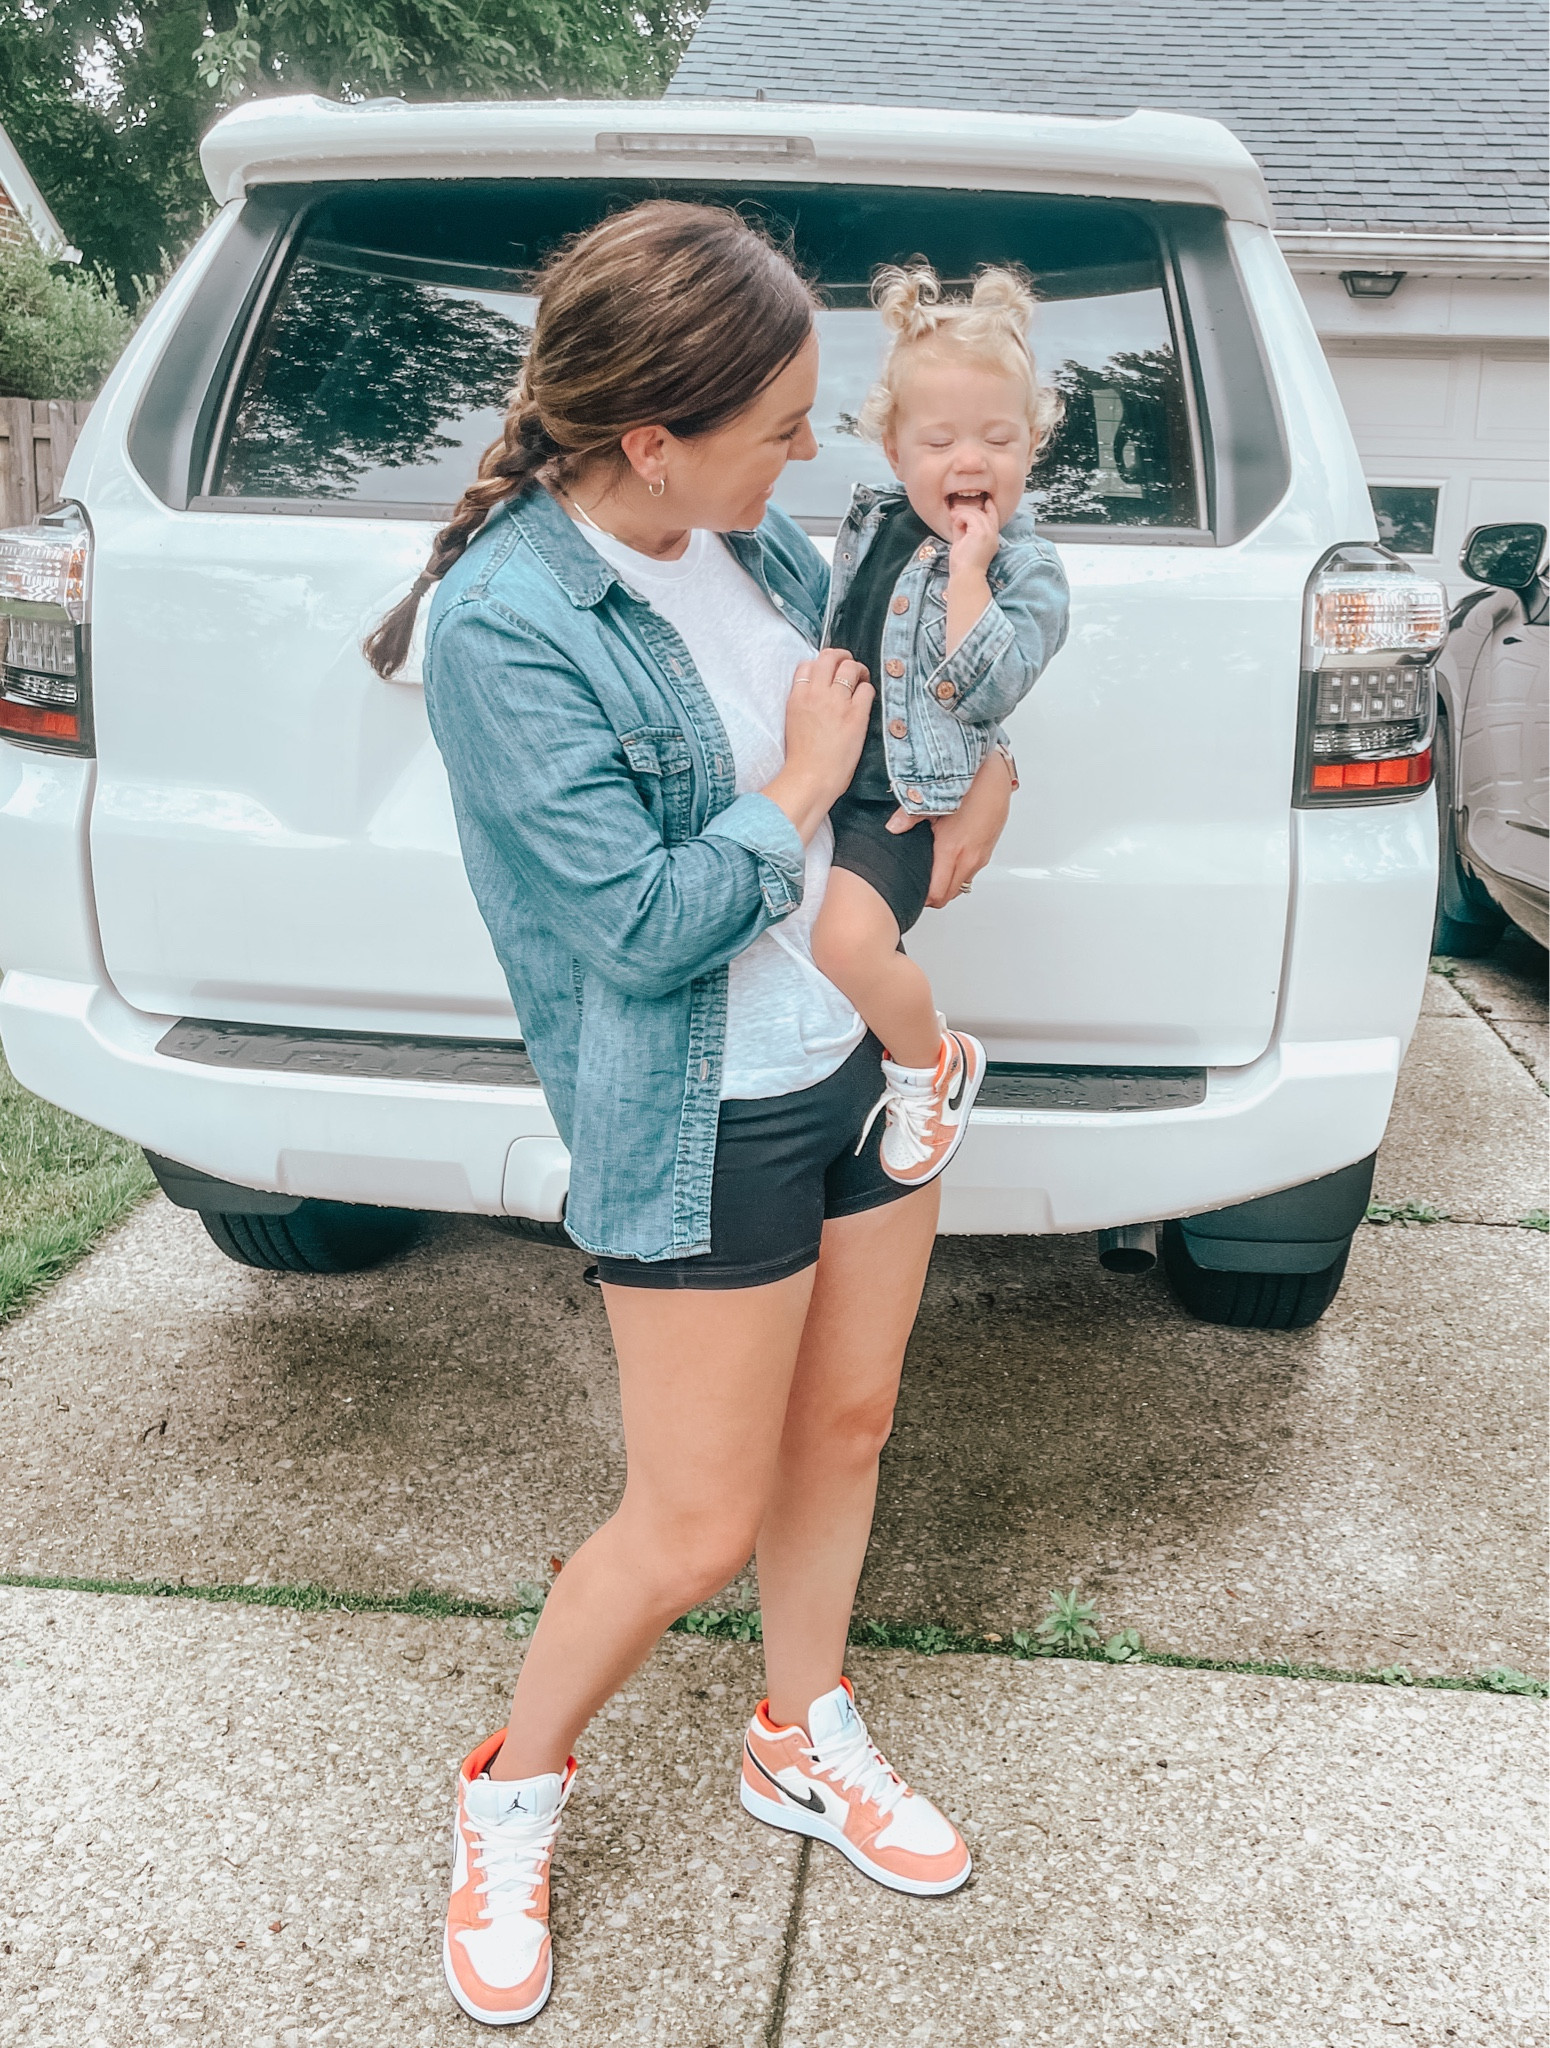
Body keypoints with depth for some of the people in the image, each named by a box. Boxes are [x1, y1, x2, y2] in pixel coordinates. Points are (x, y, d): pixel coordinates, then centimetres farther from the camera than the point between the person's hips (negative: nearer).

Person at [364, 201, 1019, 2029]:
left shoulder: (752, 538, 1)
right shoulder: (502, 623, -22)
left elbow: (866, 665, 20)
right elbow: (642, 926, -24)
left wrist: (968, 780, 2)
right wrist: (801, 790, -13)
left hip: (868, 1056, 8)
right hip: (702, 1133, -7)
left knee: (844, 1428, 19)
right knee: (694, 1526, 3)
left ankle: (805, 1746, 44)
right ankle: (511, 1794, 32)